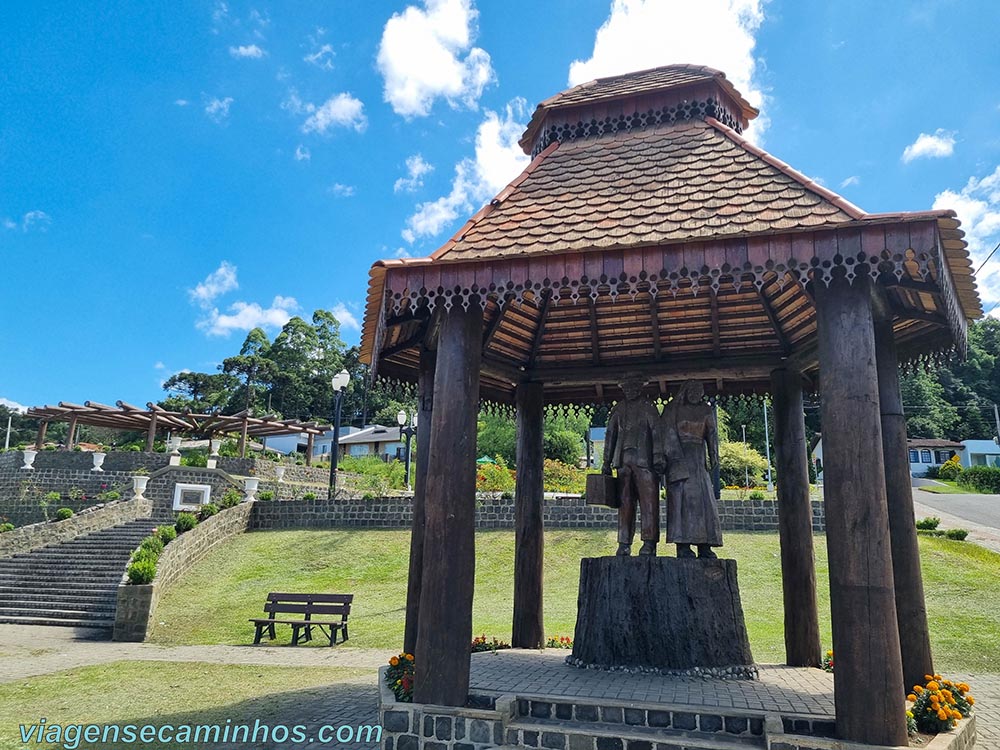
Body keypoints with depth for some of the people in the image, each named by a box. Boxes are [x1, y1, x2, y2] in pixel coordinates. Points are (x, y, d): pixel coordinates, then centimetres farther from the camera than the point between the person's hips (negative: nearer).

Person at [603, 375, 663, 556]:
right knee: (625, 504, 3)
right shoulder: (619, 409, 15)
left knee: (649, 503, -6)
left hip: (644, 460, -4)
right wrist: (607, 462, 13)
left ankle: (649, 544, -2)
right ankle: (624, 544, 7)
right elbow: (610, 435, 17)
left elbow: (656, 433, -1)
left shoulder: (647, 407, 4)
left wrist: (657, 459, -10)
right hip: (623, 461, 4)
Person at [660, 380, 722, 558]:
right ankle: (682, 545, -14)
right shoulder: (672, 409, 5)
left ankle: (704, 547, 0)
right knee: (682, 498, -12)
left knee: (704, 499, -1)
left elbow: (712, 434, 7)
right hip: (679, 458, -5)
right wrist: (675, 457, -17)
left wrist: (714, 455, -8)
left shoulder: (706, 411, 16)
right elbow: (667, 433, -5)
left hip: (698, 460, 5)